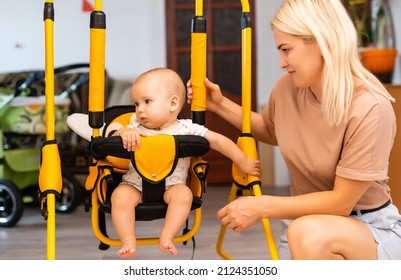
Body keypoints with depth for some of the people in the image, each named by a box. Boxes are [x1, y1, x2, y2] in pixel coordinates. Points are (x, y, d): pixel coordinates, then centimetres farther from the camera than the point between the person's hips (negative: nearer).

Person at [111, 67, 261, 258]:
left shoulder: (187, 129, -5)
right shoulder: (136, 126, 2)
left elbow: (217, 141, -2)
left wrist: (243, 163, -2)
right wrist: (124, 132, -26)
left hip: (171, 187, -1)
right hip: (135, 185, 1)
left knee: (183, 194, -30)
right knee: (120, 196, -26)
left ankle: (166, 238, -25)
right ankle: (128, 240, -23)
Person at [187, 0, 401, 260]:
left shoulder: (369, 108, -24)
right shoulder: (287, 88, -6)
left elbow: (341, 201, -21)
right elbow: (271, 132, 18)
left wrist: (262, 206, -22)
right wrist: (221, 105, 5)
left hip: (371, 229, -6)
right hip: (308, 220, 6)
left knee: (309, 233, -37)